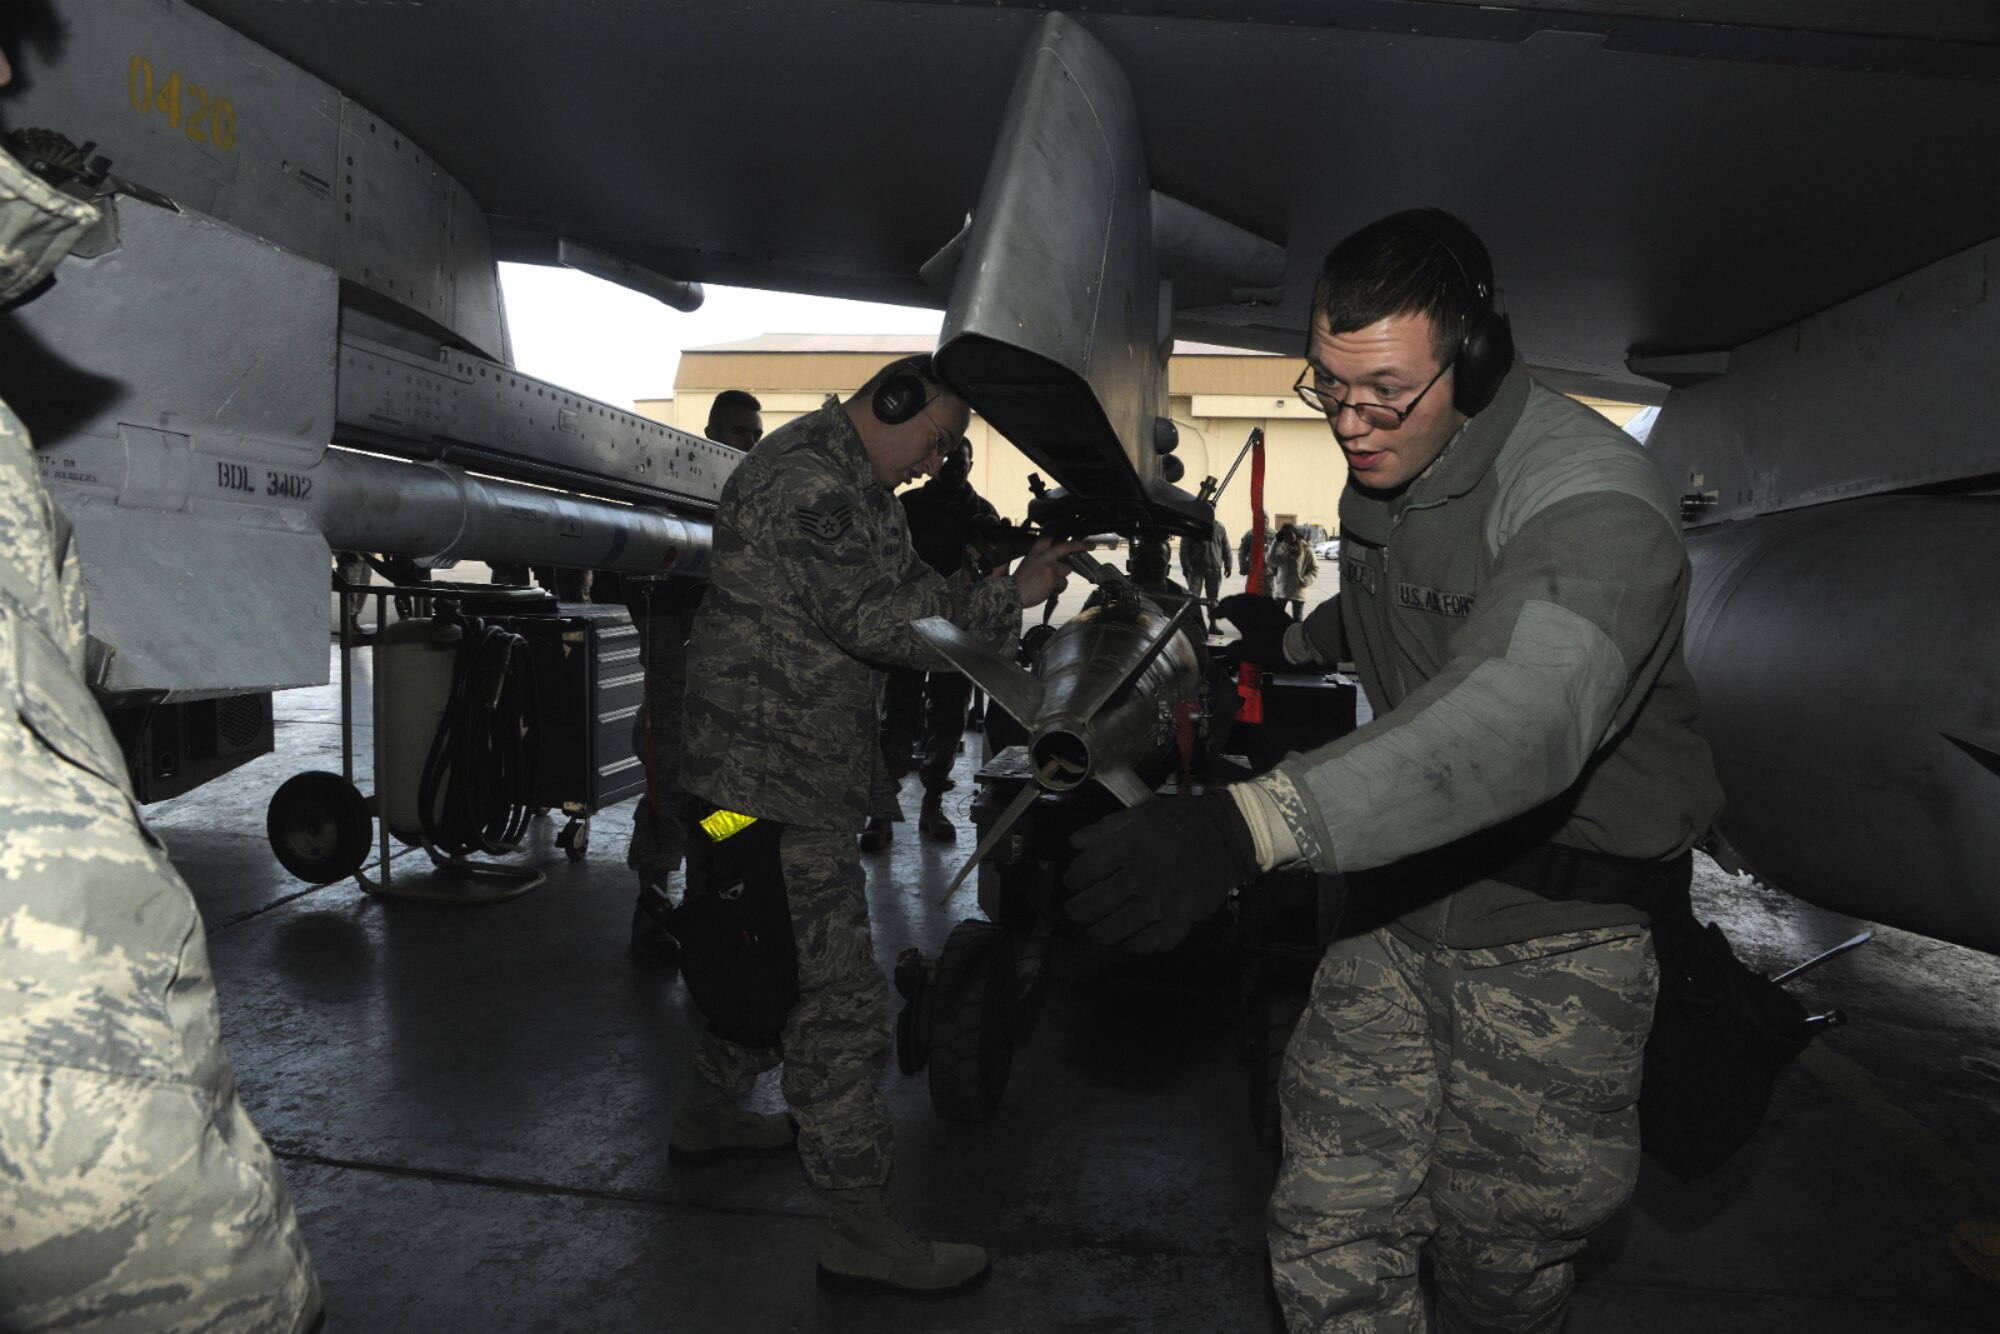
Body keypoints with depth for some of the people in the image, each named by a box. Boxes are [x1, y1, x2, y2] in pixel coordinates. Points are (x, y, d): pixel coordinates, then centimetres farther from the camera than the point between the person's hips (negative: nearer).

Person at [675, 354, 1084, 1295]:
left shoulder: (849, 485, 18)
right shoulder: (808, 483, -17)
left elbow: (909, 589, 14)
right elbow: (883, 620, -22)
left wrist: (1000, 578, 0)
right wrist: (1012, 597, -16)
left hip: (779, 770, 11)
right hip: (777, 782, -11)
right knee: (839, 1002, -6)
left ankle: (710, 1114, 44)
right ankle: (861, 1232, 3)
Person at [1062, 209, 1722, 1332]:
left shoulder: (1593, 496, -26)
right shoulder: (1385, 473, 4)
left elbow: (1526, 708, -46)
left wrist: (1253, 823, -57)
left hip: (1556, 941, -6)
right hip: (1402, 907, 7)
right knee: (1330, 1238, 5)